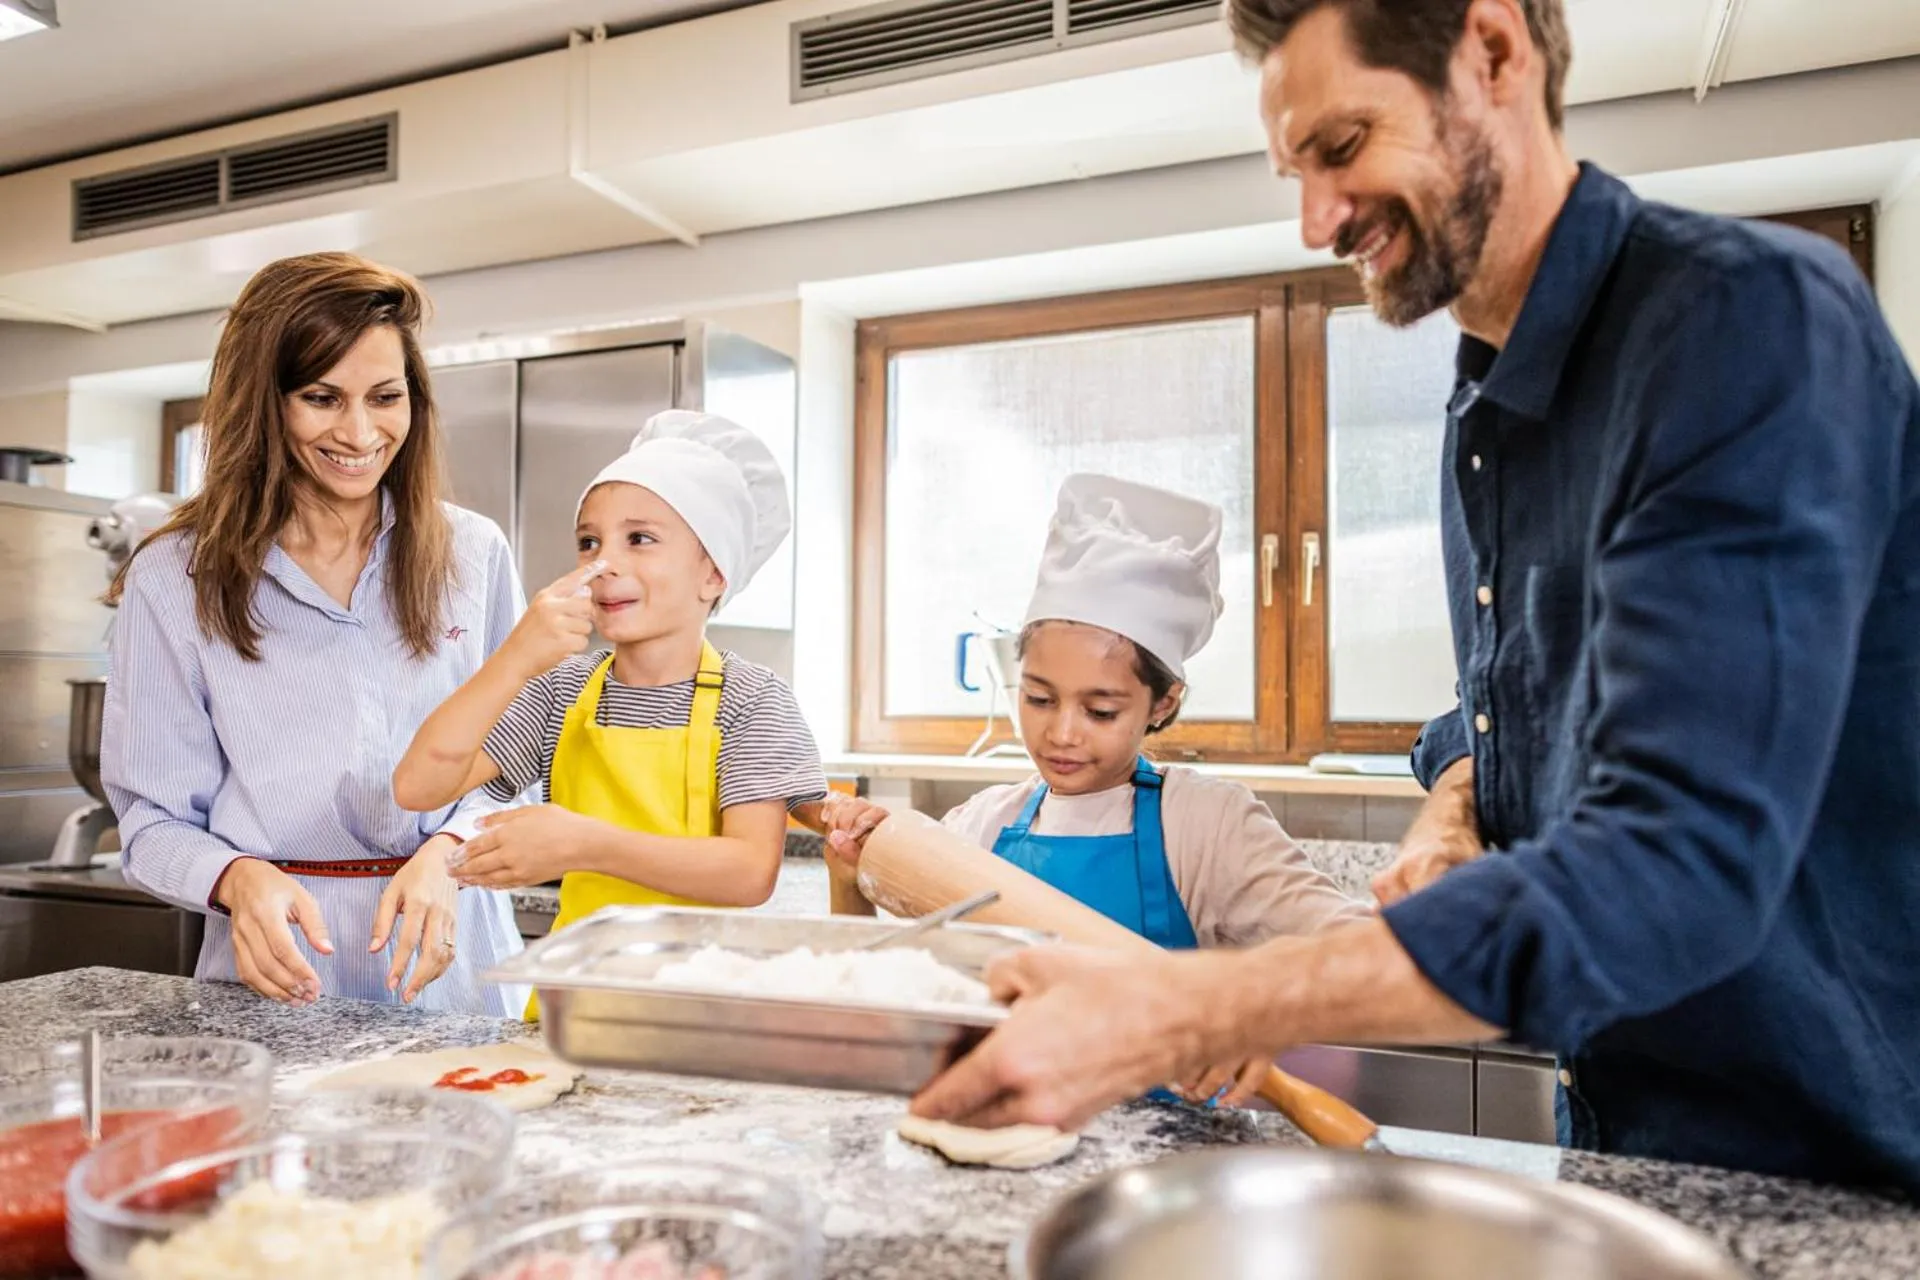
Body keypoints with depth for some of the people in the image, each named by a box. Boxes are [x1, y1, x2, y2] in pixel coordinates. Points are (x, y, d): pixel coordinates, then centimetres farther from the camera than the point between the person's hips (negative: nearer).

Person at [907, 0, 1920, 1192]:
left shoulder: (1753, 318, -24)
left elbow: (1683, 863, -33)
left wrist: (1182, 1014, -37)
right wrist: (1449, 827, -7)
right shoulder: (1487, 413, 4)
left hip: (1824, 1169, -7)